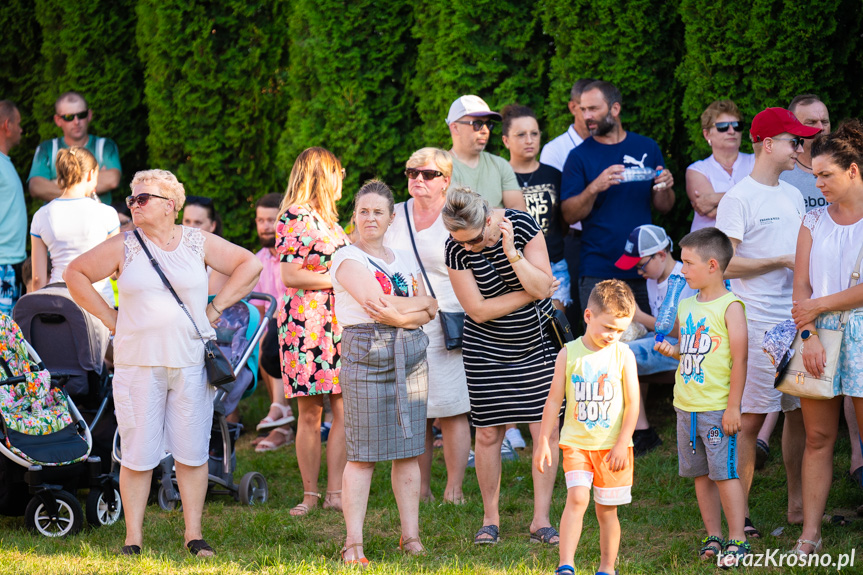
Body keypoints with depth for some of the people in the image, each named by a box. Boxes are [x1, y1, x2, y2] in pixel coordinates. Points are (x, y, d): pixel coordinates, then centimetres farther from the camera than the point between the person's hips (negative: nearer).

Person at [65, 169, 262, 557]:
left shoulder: (198, 243, 5)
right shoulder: (122, 247, 4)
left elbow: (249, 265, 10)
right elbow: (76, 274, 10)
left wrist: (216, 308, 4)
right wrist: (109, 317, 4)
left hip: (191, 362, 1)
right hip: (138, 363, -1)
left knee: (192, 451, 2)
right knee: (138, 454, -1)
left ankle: (193, 535, 11)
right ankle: (133, 539, 5)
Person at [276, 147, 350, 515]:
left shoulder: (327, 217, 20)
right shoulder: (295, 217, -7)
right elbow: (290, 276, -15)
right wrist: (340, 279, -12)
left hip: (339, 324, 7)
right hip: (306, 323, -7)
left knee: (344, 409, -3)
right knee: (309, 413, -1)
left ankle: (335, 492, -1)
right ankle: (310, 494, 7)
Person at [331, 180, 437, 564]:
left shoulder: (405, 259, 16)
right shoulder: (347, 259, -1)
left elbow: (429, 312, 9)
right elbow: (378, 301, -14)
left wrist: (397, 312, -8)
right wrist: (417, 304, -5)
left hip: (410, 354, 5)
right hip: (365, 353, -5)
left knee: (408, 449, 5)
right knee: (363, 454, -7)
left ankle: (411, 536, 11)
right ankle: (353, 544, -6)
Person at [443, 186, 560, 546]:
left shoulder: (522, 225, -16)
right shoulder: (456, 249, -16)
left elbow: (542, 288, -19)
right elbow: (478, 310, -15)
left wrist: (511, 252, -31)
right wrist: (530, 292, -14)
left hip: (536, 344, 1)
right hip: (487, 350, 0)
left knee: (545, 430, -4)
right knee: (489, 434, -1)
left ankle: (541, 521, 3)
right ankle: (490, 520, 14)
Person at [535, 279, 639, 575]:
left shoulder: (623, 355, -2)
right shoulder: (569, 354, -1)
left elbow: (632, 403, -2)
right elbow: (554, 400, 3)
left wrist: (622, 444, -8)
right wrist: (543, 442, 2)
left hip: (612, 447, 0)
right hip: (576, 443, 0)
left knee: (607, 509, 7)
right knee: (577, 497, -17)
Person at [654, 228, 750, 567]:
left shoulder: (730, 306, -9)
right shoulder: (686, 306, 12)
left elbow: (739, 359, -11)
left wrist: (733, 406, -14)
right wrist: (670, 350, 1)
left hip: (717, 408, -7)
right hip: (686, 407, 7)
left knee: (725, 472, -6)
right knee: (700, 473, 10)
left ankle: (736, 540, 1)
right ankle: (713, 536, 18)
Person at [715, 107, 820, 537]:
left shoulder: (793, 196, 16)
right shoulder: (738, 199, -8)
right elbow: (725, 265, -13)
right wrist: (781, 261, -13)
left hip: (796, 319, 7)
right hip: (757, 322, -7)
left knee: (800, 411, 9)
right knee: (752, 416, -6)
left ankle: (798, 506, 17)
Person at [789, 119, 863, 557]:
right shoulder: (813, 222, 12)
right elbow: (801, 287, 6)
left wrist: (818, 306, -5)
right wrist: (808, 336, -7)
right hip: (819, 336, 4)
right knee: (817, 438, 3)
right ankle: (810, 535, 6)